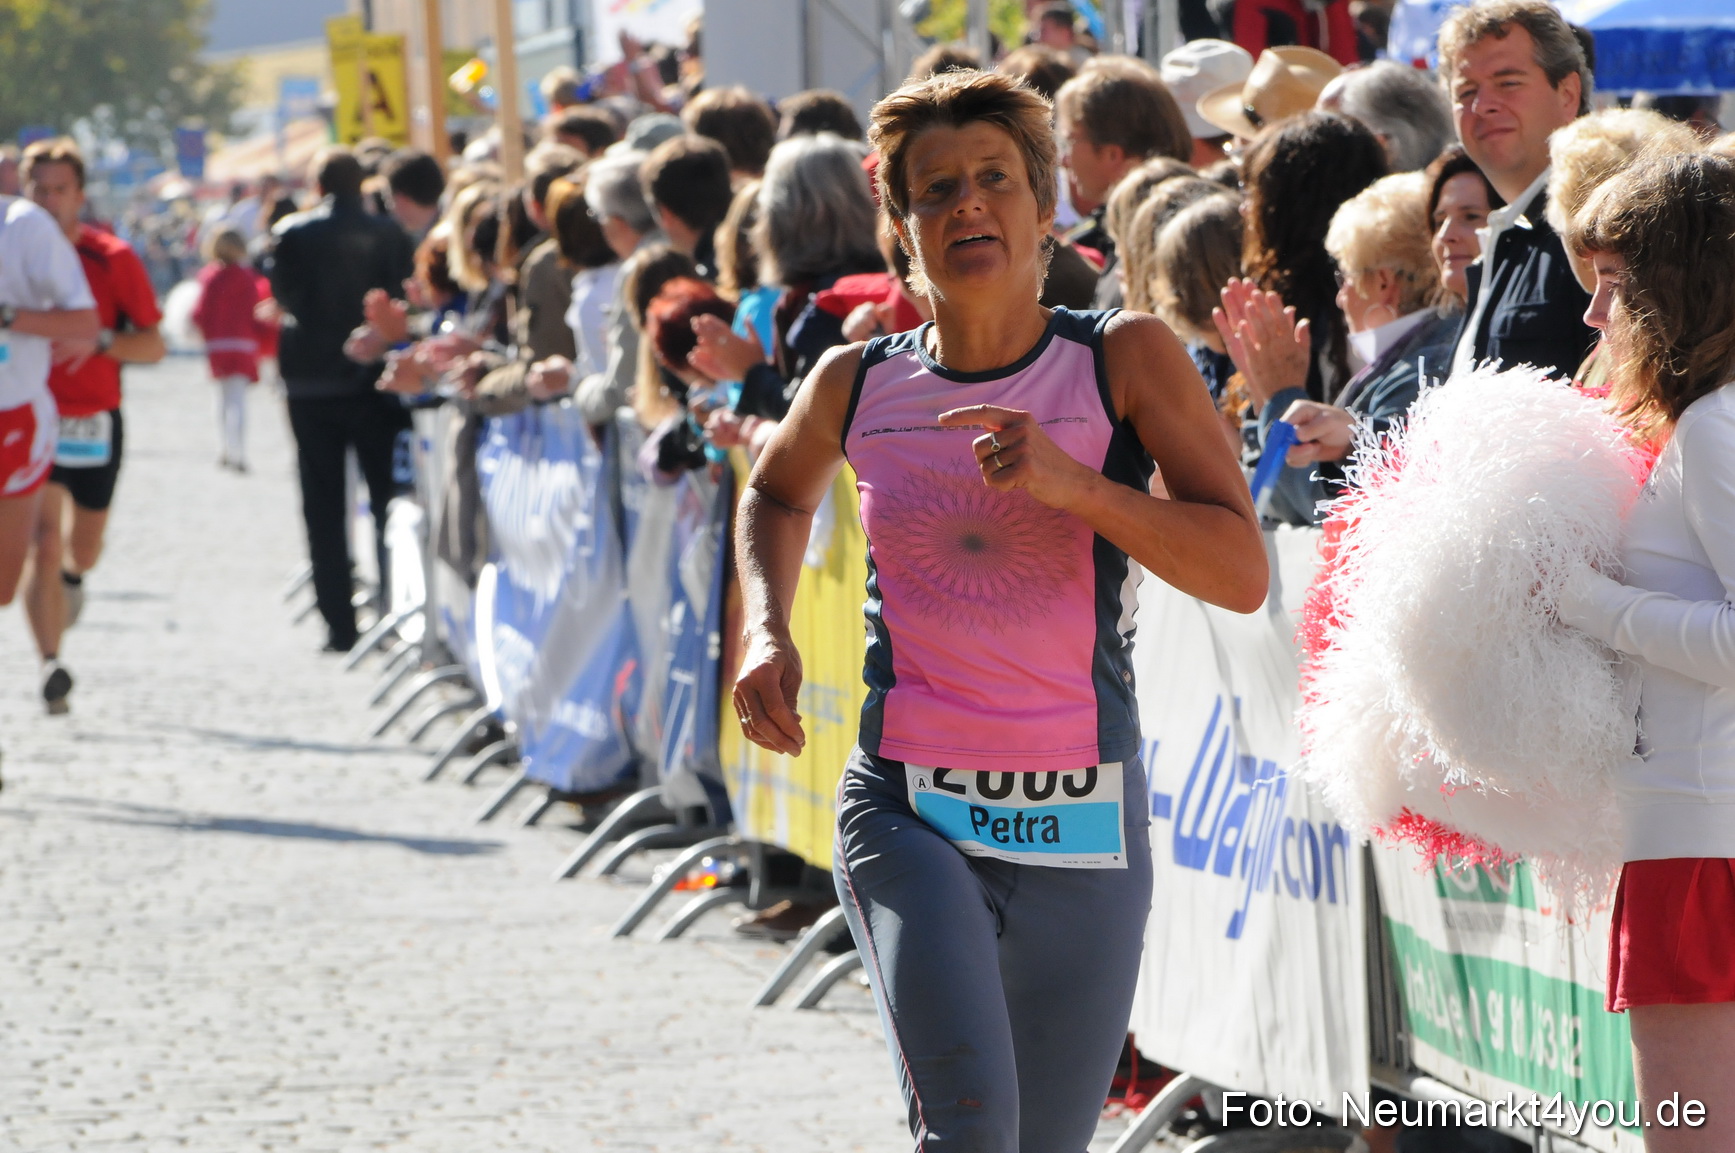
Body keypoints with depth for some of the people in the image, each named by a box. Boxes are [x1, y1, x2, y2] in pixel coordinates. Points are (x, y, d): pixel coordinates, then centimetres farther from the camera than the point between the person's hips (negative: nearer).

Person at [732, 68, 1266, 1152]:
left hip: (1081, 819, 0)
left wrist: (1072, 485, -23)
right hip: (908, 808, 0)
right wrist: (766, 632, 10)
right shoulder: (858, 385, 3)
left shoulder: (1126, 358, -3)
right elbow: (779, 494, 28)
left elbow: (1243, 572, -11)